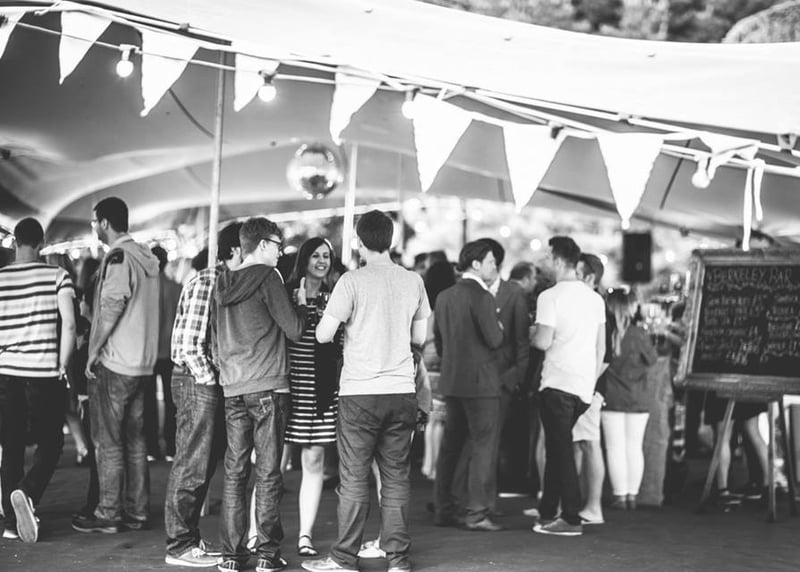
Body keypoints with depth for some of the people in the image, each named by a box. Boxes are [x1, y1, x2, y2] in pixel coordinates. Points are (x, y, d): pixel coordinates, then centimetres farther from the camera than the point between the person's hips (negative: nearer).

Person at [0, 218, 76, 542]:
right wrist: (62, 367, -2)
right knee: (49, 444, 10)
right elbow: (69, 325, -12)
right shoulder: (57, 276, -4)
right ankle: (26, 493, -16)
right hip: (45, 374, -2)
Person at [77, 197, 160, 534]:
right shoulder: (146, 258, 11)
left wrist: (94, 351, -14)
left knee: (107, 441, -1)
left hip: (114, 363, -8)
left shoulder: (117, 257, -14)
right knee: (134, 440, 12)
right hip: (142, 363, 8)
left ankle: (108, 515, 2)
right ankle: (137, 512, 16)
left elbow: (112, 306, -21)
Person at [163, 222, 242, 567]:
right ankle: (179, 546, 4)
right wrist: (210, 381, -14)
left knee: (204, 464, 14)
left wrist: (216, 383, 6)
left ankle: (190, 538, 23)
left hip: (211, 383, 9)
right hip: (196, 381, -9)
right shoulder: (206, 281, -14)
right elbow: (191, 344, -19)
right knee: (191, 465, -3)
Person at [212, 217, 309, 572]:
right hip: (268, 386, -6)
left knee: (234, 471, 7)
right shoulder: (267, 277, -6)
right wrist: (302, 303, 10)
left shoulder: (223, 283, 13)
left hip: (233, 389, 6)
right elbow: (293, 330, -7)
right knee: (268, 473, -1)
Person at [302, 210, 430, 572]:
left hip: (360, 392, -4)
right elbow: (420, 336, 12)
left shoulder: (352, 281, -8)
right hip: (401, 392, 4)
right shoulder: (413, 281, 5)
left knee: (354, 478, 2)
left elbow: (323, 335, -10)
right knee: (396, 477, 8)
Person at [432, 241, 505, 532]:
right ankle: (477, 513, -4)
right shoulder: (481, 297, -14)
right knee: (482, 448, -3)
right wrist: (499, 327, 2)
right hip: (480, 382, -8)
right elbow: (494, 340, -18)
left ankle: (443, 510, 16)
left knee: (451, 446, 13)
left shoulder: (443, 297, 10)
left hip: (451, 381, 8)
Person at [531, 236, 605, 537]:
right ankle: (548, 512, 20)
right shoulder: (595, 298, 12)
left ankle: (571, 518, -6)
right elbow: (601, 346, 15)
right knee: (557, 447, 16)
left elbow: (543, 342, -16)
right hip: (585, 386, 7)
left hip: (558, 384, -7)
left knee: (560, 450, -3)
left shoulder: (550, 297, -9)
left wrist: (530, 333, 5)